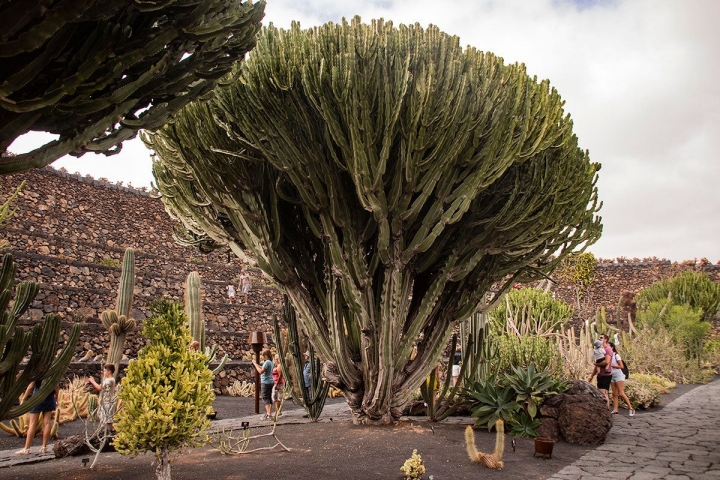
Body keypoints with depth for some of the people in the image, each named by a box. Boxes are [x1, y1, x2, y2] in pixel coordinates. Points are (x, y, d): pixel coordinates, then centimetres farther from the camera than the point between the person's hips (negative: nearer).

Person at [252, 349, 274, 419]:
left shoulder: (267, 362, -17)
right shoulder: (270, 362, 13)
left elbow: (261, 371, -21)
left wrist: (255, 364, -12)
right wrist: (257, 364, 18)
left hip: (265, 382, -10)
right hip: (270, 382, 10)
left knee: (265, 398, -8)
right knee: (269, 398, 12)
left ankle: (268, 414, -13)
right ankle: (269, 414, 15)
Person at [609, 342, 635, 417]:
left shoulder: (616, 355, -9)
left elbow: (621, 366, -13)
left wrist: (611, 365, -16)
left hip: (618, 375, -7)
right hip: (612, 376, 7)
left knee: (621, 393, -11)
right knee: (614, 394, 2)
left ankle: (631, 408, -5)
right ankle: (615, 410, -1)